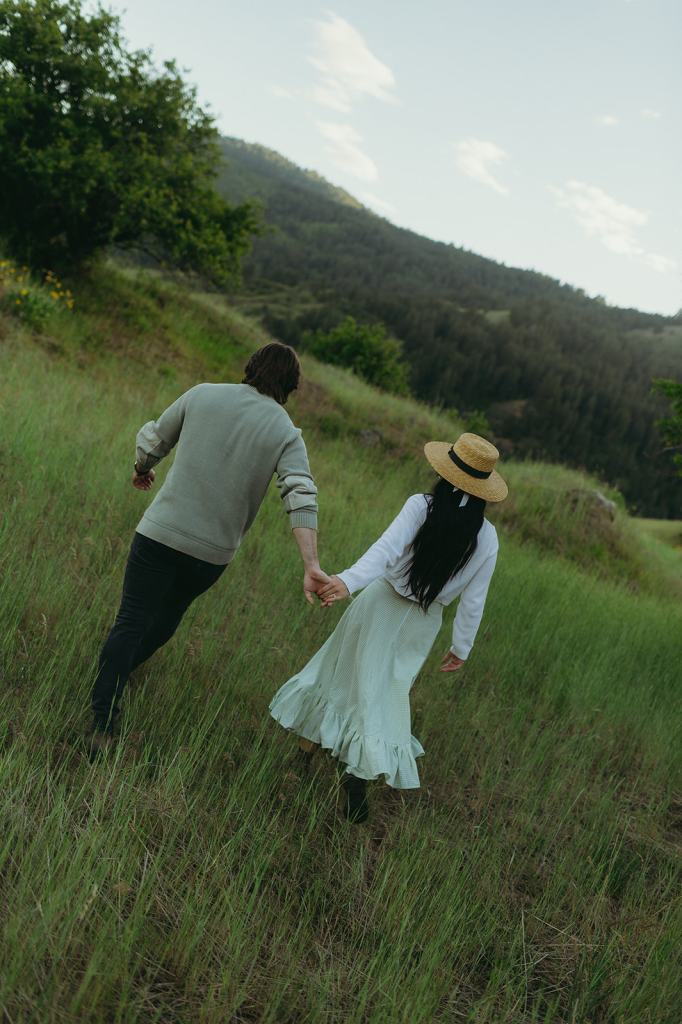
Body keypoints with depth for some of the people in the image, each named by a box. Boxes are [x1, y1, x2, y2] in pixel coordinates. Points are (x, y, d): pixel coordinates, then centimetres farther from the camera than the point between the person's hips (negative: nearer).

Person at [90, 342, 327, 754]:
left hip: (161, 531, -1)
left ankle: (103, 724, -6)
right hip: (213, 551, 1)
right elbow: (302, 498, -15)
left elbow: (151, 441, 10)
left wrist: (142, 472, 32)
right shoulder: (287, 434, -1)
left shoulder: (203, 394, 1)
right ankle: (121, 669, 41)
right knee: (168, 614, 25)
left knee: (131, 622, 0)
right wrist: (312, 565, -22)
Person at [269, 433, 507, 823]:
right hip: (423, 623, 2)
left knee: (345, 668, 21)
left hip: (382, 602, -1)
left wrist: (348, 581, -46)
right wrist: (461, 647, 7)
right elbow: (473, 600, -4)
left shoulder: (420, 506, -18)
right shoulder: (486, 537, -10)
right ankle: (361, 774, 7)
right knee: (390, 689, 15)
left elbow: (386, 549, -35)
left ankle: (312, 738, 39)